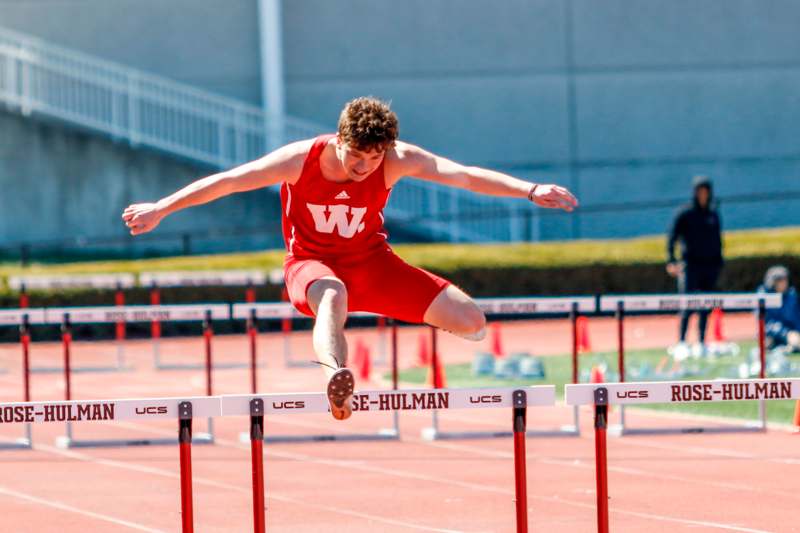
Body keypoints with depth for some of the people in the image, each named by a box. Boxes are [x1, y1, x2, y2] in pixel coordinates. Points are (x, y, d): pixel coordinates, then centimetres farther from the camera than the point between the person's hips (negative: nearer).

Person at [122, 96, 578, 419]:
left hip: (372, 262, 3)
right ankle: (338, 378, -69)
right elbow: (226, 181, -17)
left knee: (472, 321, -11)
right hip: (312, 264, -3)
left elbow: (464, 175, -25)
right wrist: (160, 209, -19)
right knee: (333, 295, -44)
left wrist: (530, 191, -36)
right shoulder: (301, 161, -21)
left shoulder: (397, 161, -18)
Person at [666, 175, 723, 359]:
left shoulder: (714, 214, 11)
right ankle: (681, 343, -15)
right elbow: (672, 238, -8)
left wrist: (719, 263, 15)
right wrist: (671, 261, -18)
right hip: (690, 264, -5)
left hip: (710, 266, 5)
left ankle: (701, 343, 13)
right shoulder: (685, 214, -3)